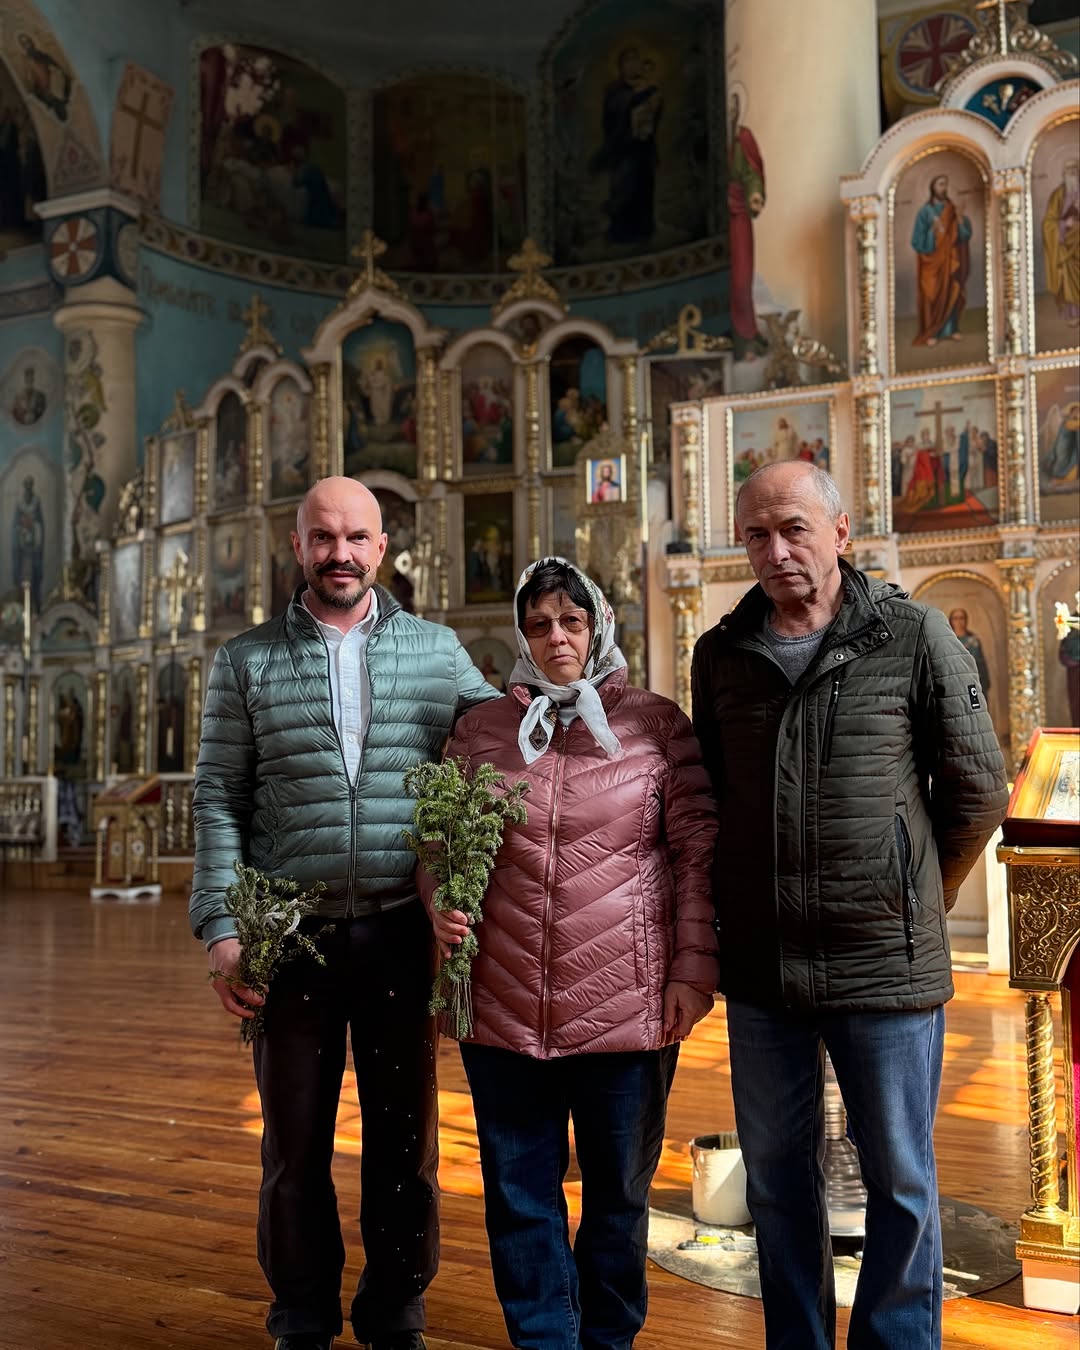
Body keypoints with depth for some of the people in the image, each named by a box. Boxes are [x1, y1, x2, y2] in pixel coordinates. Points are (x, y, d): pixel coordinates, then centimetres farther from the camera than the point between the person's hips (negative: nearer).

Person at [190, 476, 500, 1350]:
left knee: (405, 1139, 12)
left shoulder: (439, 650, 5)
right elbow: (219, 800, 2)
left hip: (403, 933, 0)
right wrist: (221, 929, -6)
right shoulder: (247, 661, 5)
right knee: (295, 1143, 13)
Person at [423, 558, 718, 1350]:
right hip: (505, 1007, 2)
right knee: (520, 1195, 11)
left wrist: (694, 967, -6)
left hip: (628, 1007, -1)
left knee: (619, 1191, 15)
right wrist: (441, 905, -6)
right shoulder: (481, 730, 7)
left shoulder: (657, 725, 1)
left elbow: (698, 849, -1)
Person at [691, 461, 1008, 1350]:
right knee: (778, 1178, 16)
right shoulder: (721, 653, 5)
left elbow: (978, 791, 1)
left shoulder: (912, 635, -5)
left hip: (885, 968, -3)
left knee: (901, 1185, 11)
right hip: (760, 969, 4)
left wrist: (914, 901, 7)